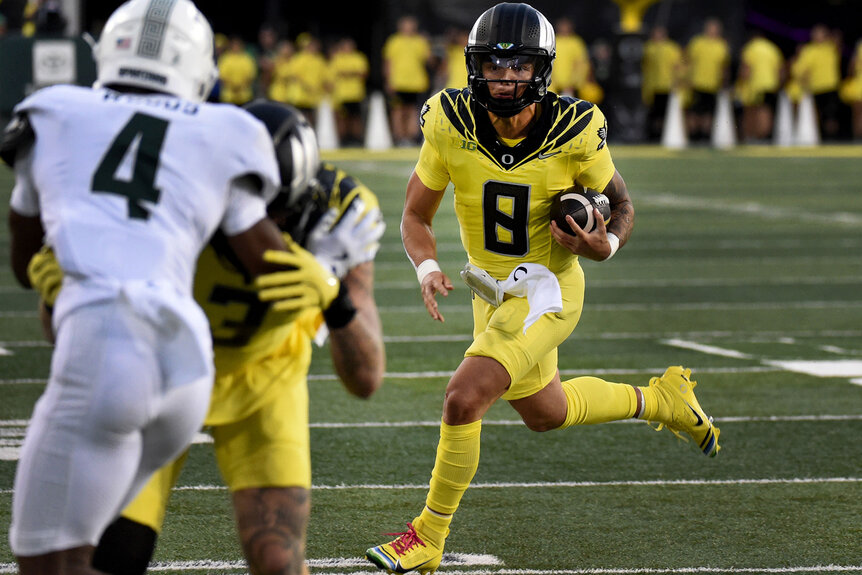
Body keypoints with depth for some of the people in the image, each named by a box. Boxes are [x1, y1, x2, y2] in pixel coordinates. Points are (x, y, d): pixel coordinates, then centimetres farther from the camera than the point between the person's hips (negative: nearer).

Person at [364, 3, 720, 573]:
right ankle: (659, 398, 47)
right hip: (491, 287, 5)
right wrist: (428, 269, -23)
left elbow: (621, 204, -4)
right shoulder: (452, 124, -16)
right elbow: (416, 214, -4)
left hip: (546, 287, -5)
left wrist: (605, 245, -25)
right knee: (544, 413, 24)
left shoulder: (574, 131, -21)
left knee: (464, 398, -21)